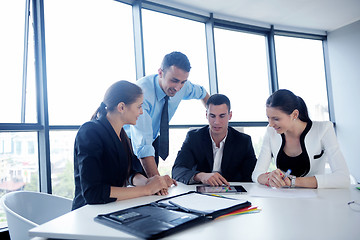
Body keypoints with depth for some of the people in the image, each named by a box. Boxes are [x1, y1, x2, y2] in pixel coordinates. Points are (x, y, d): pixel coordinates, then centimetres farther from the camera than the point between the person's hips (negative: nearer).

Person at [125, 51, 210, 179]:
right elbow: (143, 145, -42)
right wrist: (157, 179, -49)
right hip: (130, 142, -4)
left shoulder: (182, 86, -17)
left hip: (154, 138, 5)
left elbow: (201, 92, 10)